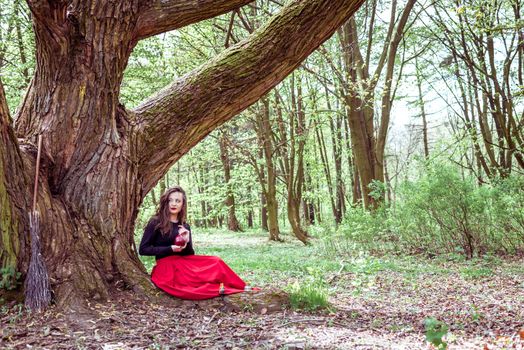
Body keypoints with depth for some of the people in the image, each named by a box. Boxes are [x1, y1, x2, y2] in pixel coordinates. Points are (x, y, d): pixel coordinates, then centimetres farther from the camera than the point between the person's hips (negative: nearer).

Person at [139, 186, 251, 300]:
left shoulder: (185, 226, 13)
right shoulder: (156, 223, -2)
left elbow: (190, 255, 12)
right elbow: (143, 249, -6)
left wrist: (186, 242, -10)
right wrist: (170, 249, -13)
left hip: (184, 264, 6)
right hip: (167, 267, -6)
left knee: (215, 262, -17)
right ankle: (238, 287, -15)